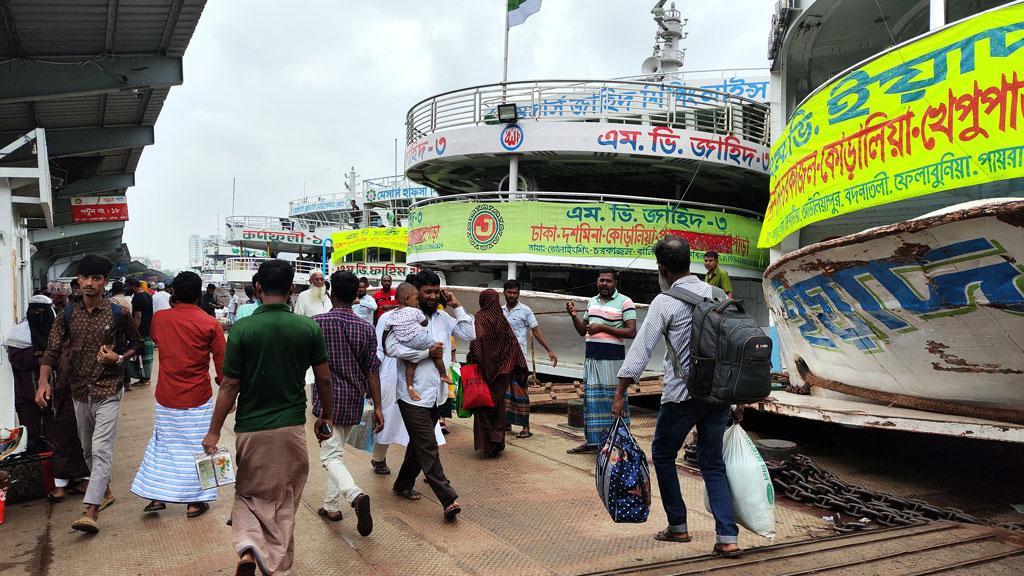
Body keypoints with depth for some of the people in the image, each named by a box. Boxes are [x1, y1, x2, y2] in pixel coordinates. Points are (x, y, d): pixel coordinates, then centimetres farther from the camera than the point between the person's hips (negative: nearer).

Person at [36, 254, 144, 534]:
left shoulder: (117, 313, -6)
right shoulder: (68, 314, 2)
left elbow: (137, 343, 5)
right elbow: (53, 350, -1)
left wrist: (119, 358, -14)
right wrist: (43, 382, -15)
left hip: (107, 391, -5)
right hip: (79, 392, 5)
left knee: (101, 449, -13)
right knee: (88, 450, 18)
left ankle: (91, 511, -16)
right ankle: (105, 491, 38)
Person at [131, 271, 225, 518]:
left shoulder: (159, 319, -3)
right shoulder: (210, 324, -12)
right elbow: (222, 364, -9)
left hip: (166, 397, 3)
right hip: (198, 397, -3)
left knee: (163, 444, 18)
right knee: (196, 447, 8)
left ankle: (156, 496, 21)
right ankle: (195, 501, 14)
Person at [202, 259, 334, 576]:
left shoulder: (242, 328, -10)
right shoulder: (310, 328, -6)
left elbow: (229, 386, -9)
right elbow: (324, 380, 0)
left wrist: (214, 431, 0)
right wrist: (326, 418, 15)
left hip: (251, 428, -1)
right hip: (292, 428, 1)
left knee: (248, 494, 19)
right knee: (284, 503, 15)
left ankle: (248, 547, -5)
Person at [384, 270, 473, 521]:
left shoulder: (443, 317, 9)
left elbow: (470, 334, 6)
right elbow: (392, 348, -21)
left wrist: (457, 307, 1)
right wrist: (427, 352, -21)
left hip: (437, 393, 7)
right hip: (414, 394, -7)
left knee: (419, 444, 19)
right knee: (428, 448, -6)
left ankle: (403, 484, 36)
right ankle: (448, 499, -7)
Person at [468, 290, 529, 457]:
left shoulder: (480, 317, -8)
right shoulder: (502, 320, 4)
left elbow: (477, 338, -23)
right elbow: (513, 343, 3)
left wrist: (472, 360, -14)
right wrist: (520, 368, 8)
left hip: (485, 368, -4)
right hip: (501, 372, 4)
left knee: (484, 404, 5)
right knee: (499, 403, 15)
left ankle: (486, 444, 3)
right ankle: (498, 441, 15)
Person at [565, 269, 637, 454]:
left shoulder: (624, 302, -4)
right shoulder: (592, 301, 16)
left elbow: (631, 332, -12)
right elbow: (582, 330, 21)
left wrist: (603, 328, -16)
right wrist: (574, 315, 3)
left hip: (612, 357, -6)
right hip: (591, 356, 6)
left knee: (613, 400, -5)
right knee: (591, 398, 7)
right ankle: (593, 441, 15)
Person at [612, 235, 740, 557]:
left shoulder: (665, 302, -9)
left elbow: (640, 350, -13)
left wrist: (620, 394, -9)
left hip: (683, 394, -5)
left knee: (663, 455, 15)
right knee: (713, 463, 13)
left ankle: (678, 526, 21)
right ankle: (727, 538, 5)